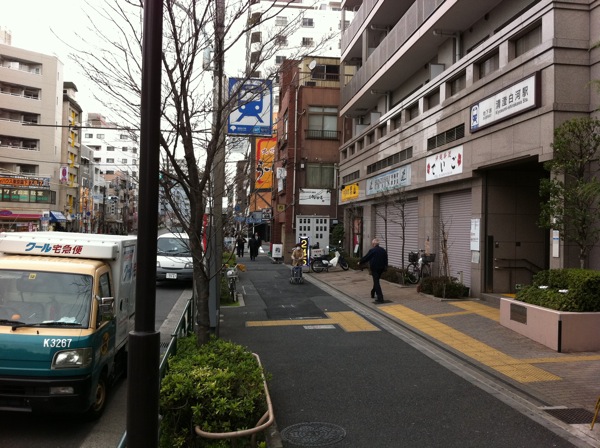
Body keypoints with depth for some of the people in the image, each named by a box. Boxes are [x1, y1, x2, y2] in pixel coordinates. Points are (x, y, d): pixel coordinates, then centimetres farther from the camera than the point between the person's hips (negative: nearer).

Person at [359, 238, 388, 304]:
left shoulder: (372, 250, -13)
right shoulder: (383, 250, 8)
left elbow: (366, 258, -5)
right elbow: (386, 259, 13)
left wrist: (360, 262, 11)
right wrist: (385, 267, 21)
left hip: (374, 268, -7)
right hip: (381, 268, 7)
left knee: (376, 282, -7)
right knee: (376, 281, 23)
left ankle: (380, 298, -15)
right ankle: (373, 294, 39)